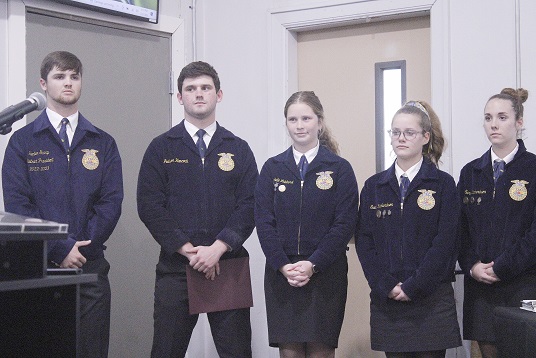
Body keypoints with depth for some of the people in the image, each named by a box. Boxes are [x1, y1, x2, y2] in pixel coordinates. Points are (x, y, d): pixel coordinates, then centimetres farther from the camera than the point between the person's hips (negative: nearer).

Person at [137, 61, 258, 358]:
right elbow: (149, 206, -2)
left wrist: (217, 249, -13)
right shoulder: (161, 149, 7)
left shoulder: (238, 150, 11)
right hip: (175, 267, -1)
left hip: (229, 264, 1)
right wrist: (188, 250, -11)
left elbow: (249, 205, 1)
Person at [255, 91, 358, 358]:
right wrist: (283, 265, -12)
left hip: (325, 274, -2)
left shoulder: (340, 169, 2)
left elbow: (345, 224, -5)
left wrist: (313, 264, -15)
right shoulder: (272, 169, 9)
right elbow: (263, 221, 2)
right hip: (280, 274, 2)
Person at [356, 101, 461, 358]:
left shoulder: (443, 184, 1)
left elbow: (445, 243, -6)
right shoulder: (374, 186, 10)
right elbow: (364, 242, 4)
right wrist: (386, 287, -8)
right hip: (386, 300, 2)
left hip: (432, 299, -2)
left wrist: (413, 287, -12)